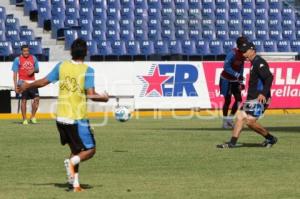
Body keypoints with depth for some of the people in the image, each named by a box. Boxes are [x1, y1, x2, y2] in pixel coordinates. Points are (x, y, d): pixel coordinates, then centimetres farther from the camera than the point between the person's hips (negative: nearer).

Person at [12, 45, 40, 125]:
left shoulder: (33, 58, 9)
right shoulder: (17, 59, -1)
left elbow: (37, 70, 17)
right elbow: (15, 73, -1)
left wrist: (33, 70, -8)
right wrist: (15, 85, -8)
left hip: (32, 82, 3)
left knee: (36, 98, -5)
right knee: (24, 100, -1)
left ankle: (32, 117, 9)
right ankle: (24, 119, 7)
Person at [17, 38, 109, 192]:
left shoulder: (61, 66, 3)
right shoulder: (87, 70, -10)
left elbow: (43, 82, 10)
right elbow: (91, 95, -17)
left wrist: (27, 86, 26)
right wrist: (103, 98, 3)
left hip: (61, 117, 5)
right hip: (78, 118, -5)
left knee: (76, 150, 20)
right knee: (90, 150, 6)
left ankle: (75, 184, 11)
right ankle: (72, 162, -23)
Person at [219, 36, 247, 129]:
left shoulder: (242, 54, -1)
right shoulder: (232, 53, -24)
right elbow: (226, 67, -26)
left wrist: (241, 82, 7)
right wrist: (237, 75, -32)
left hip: (235, 80, 7)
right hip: (226, 79, -7)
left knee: (238, 99, 2)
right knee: (227, 100, -2)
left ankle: (230, 119, 15)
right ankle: (225, 122, 11)